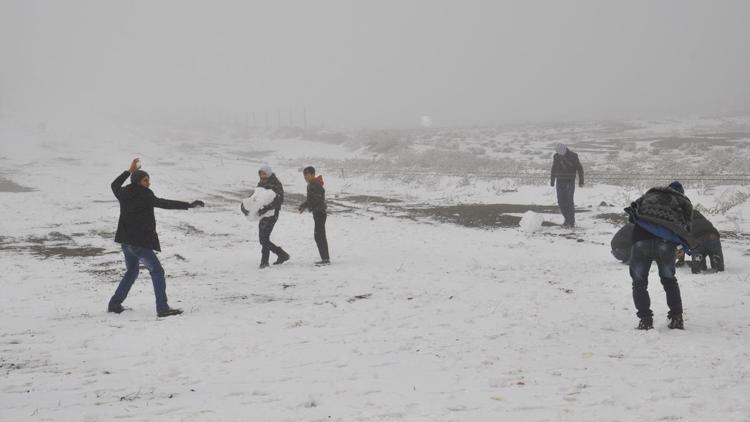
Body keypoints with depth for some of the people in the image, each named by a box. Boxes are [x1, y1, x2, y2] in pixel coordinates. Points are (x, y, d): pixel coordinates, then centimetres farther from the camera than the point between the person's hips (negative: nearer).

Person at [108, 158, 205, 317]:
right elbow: (164, 203, -22)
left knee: (131, 272, 24)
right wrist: (188, 205, -23)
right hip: (140, 243, -8)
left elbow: (115, 185, 29)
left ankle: (114, 304, 25)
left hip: (126, 241, 8)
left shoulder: (124, 194, 7)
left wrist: (130, 171, 35)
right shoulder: (144, 196, -14)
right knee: (157, 271, -4)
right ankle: (162, 308, -11)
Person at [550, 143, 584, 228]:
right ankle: (567, 219, 16)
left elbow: (580, 168, -6)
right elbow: (554, 169, 12)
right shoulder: (556, 157, 0)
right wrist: (552, 181, 14)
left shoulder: (573, 156, -12)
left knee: (569, 201, -11)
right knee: (561, 202, -1)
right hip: (560, 182, 4)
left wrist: (581, 181, -11)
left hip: (570, 182, -4)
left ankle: (572, 221, -3)